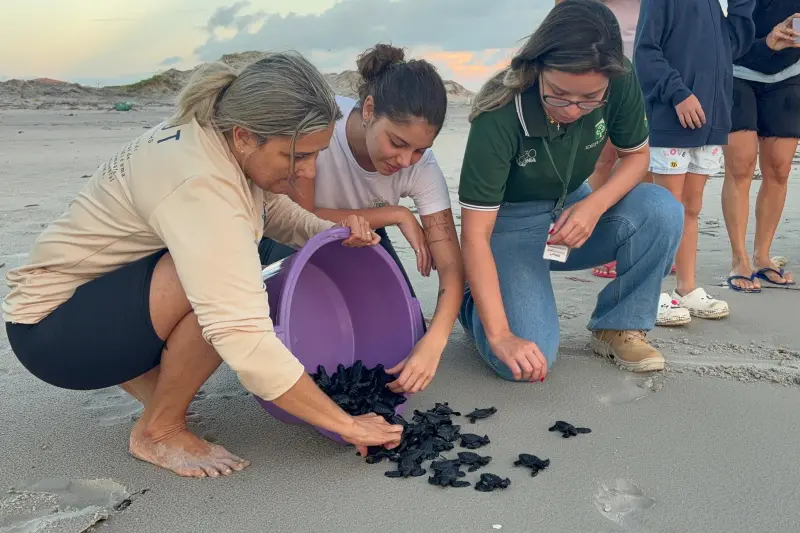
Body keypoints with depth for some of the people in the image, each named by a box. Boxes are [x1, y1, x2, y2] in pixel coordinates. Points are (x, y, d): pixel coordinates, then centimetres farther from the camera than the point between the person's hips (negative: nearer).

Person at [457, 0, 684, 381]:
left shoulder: (621, 84, -19)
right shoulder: (499, 117, -31)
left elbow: (636, 155, -1)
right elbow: (475, 233, -30)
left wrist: (594, 205, -23)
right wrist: (500, 334, -35)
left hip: (572, 212, 4)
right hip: (510, 223, -4)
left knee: (662, 210, -26)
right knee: (526, 362, -22)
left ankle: (619, 327, -3)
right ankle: (472, 300, 12)